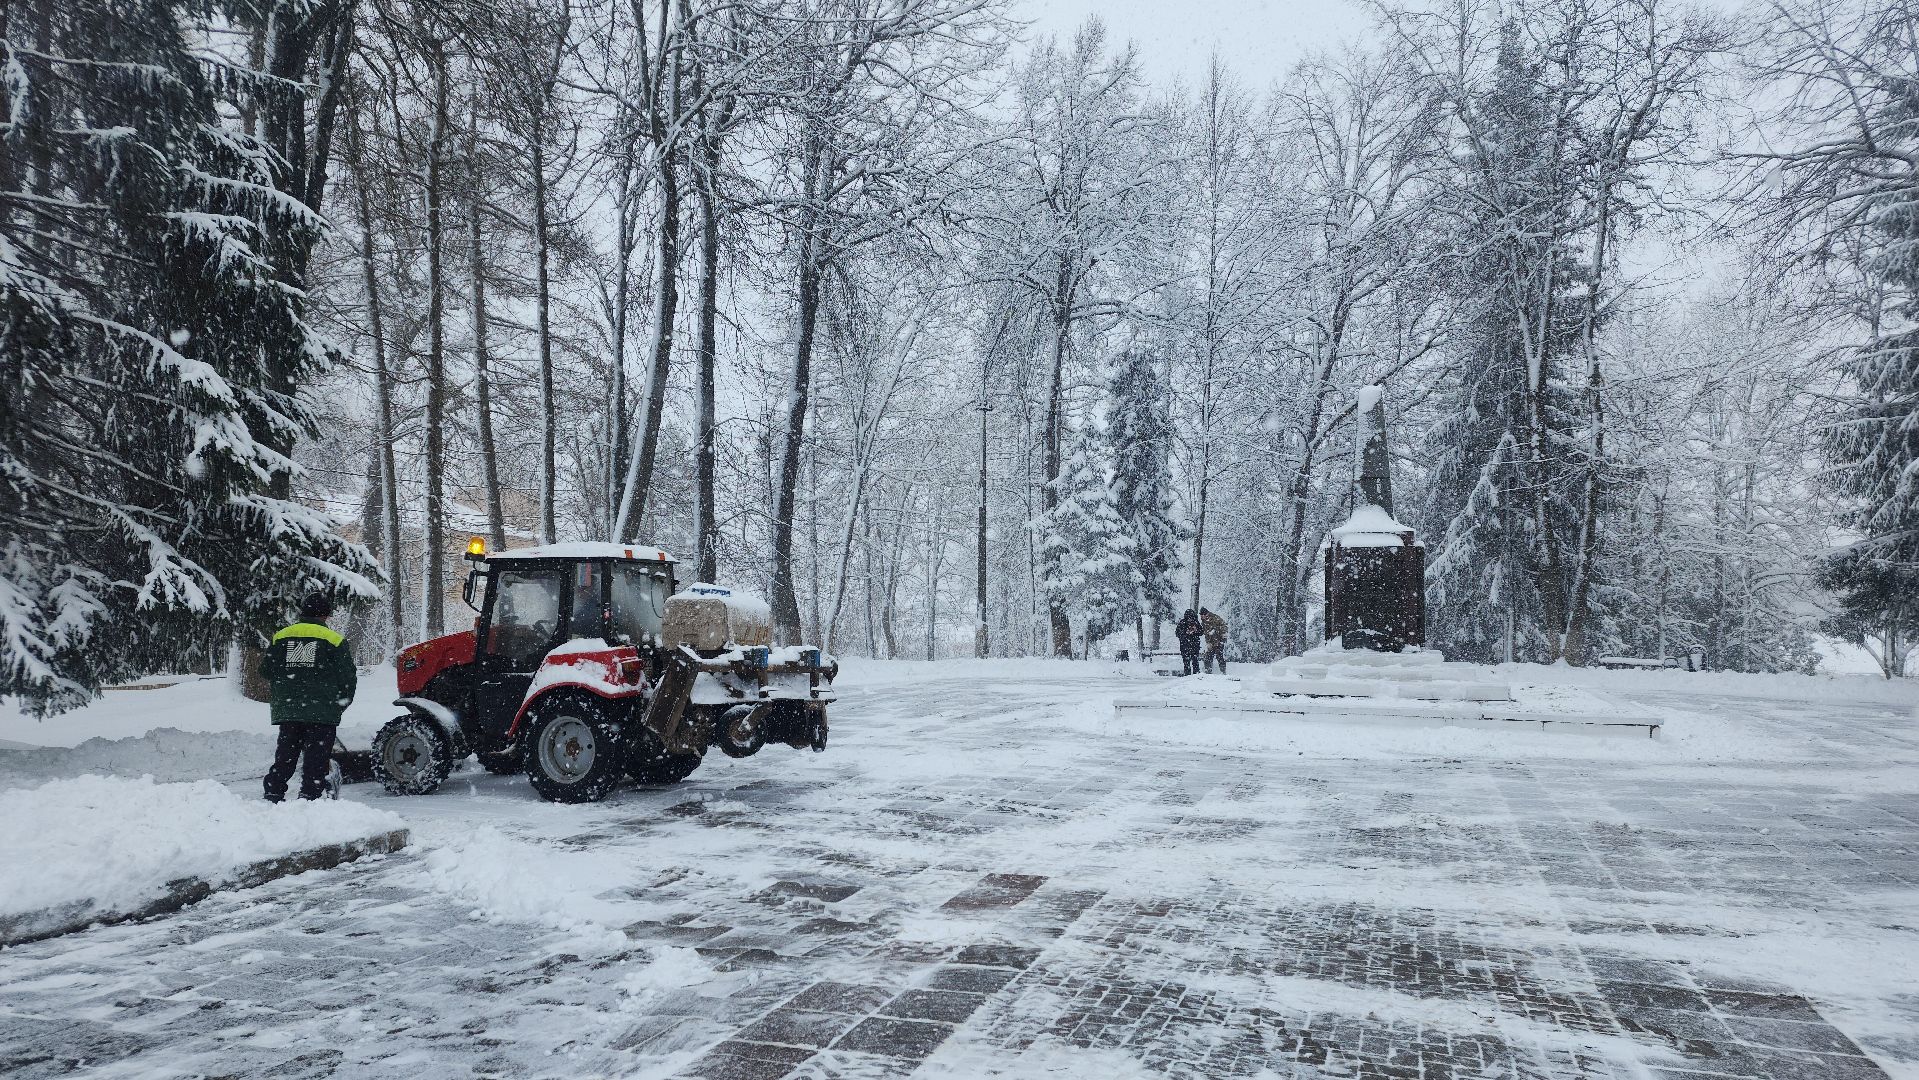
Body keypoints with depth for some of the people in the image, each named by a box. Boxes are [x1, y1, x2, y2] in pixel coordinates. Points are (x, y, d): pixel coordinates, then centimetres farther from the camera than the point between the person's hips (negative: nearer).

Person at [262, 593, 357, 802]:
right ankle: (310, 797, -6)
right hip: (322, 712, -4)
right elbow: (348, 679, -1)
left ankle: (273, 796, 15)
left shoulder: (281, 637, 9)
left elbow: (265, 670, 14)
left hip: (286, 710, 4)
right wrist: (340, 704, 14)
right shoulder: (333, 640, -2)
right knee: (316, 758, -1)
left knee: (284, 755, 14)